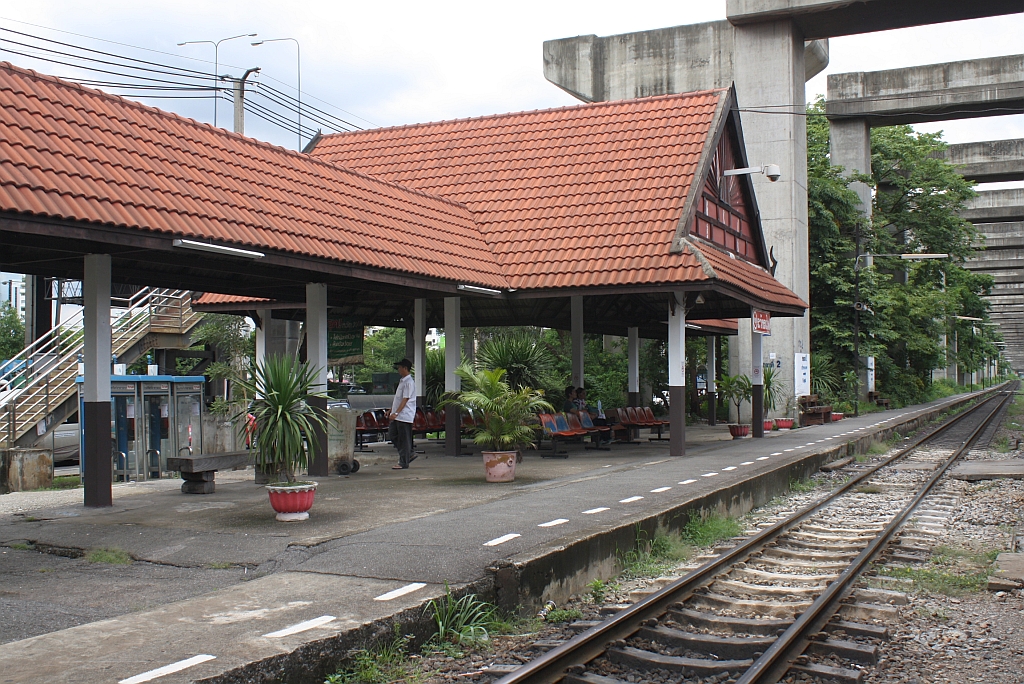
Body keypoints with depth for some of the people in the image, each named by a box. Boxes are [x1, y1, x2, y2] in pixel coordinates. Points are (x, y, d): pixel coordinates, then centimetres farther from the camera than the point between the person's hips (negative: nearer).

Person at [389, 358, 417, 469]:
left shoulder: (409, 382, -16)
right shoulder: (402, 381, 15)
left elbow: (405, 400, -22)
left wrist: (396, 413, -27)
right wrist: (391, 411, 23)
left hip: (405, 415, -10)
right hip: (398, 416, 10)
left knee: (404, 439, -3)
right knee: (393, 434, 12)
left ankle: (403, 463, 3)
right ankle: (409, 454, 19)